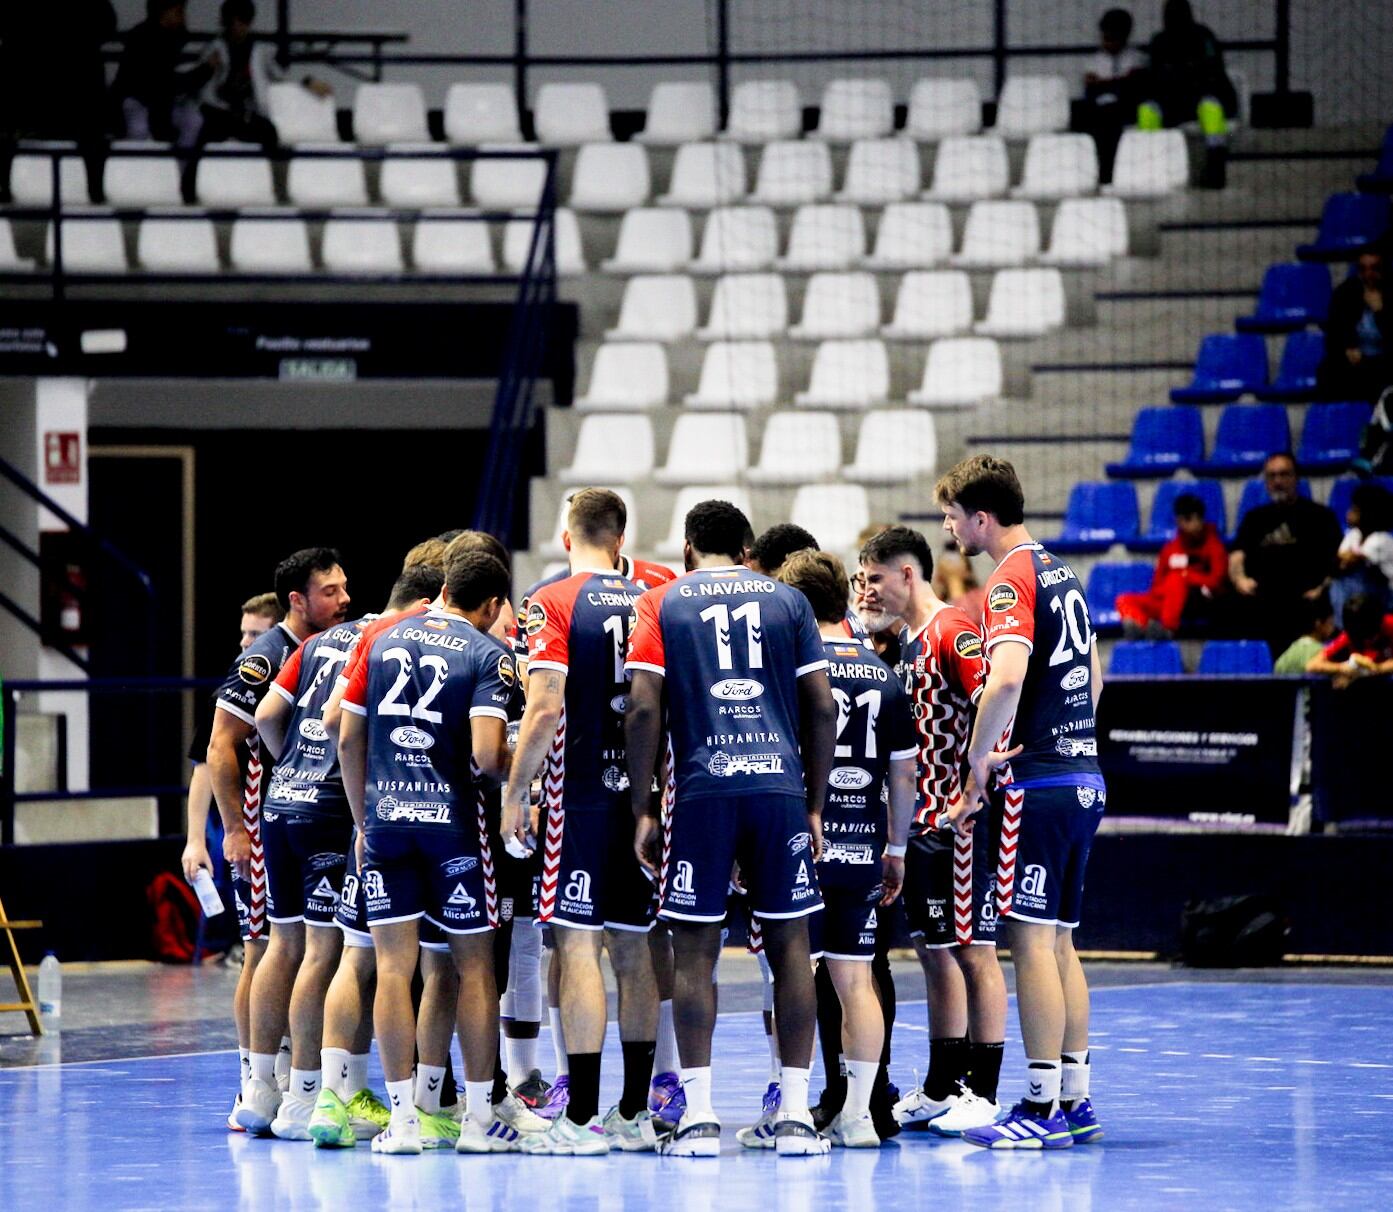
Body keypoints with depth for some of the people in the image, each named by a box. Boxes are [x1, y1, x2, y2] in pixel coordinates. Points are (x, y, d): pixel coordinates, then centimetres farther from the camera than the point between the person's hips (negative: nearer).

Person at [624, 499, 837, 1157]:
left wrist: (641, 811, 2)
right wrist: (814, 806, 13)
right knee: (789, 944, 7)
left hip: (702, 788, -1)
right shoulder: (788, 601, 12)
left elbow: (643, 709, -2)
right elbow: (822, 708, 7)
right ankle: (796, 1115, 5)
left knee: (694, 950, 3)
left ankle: (699, 1115, -2)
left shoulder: (662, 603, 7)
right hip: (780, 783, 1)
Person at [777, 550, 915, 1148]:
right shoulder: (885, 677, 8)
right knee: (855, 980, 8)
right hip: (864, 847, 5)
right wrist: (896, 849, 21)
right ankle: (857, 1114, 8)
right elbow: (904, 772, 12)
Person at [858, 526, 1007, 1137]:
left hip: (960, 819, -10)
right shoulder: (908, 640, 17)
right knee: (934, 950, 12)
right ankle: (940, 1090, 19)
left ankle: (982, 1092, -2)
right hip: (924, 819, 10)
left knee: (973, 950, -5)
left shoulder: (953, 631, -13)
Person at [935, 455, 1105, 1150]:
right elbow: (1092, 677, 26)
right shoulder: (1062, 575, 16)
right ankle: (1075, 1100, 15)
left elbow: (1007, 676, -29)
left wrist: (978, 760, -18)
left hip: (1035, 782, -9)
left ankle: (1042, 1108, -6)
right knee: (1058, 940, 13)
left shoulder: (1010, 581, -13)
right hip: (1083, 778, 9)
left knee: (1031, 939, -6)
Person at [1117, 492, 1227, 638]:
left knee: (1176, 579, -34)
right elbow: (1157, 586, 11)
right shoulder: (1171, 548, 11)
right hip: (1169, 602, 5)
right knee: (1125, 600, -13)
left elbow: (1215, 581, -9)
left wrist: (1186, 575, -6)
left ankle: (1168, 629, -48)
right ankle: (1138, 625, -45)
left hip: (1202, 603, -5)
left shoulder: (1213, 545, 0)